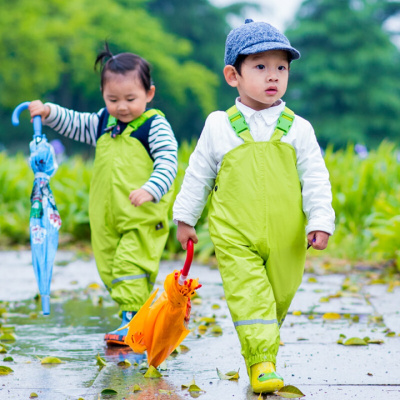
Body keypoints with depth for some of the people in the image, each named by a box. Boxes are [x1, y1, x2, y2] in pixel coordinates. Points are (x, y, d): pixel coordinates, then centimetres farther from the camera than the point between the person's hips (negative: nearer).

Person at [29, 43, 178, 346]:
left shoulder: (155, 126, -7)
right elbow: (75, 125, 27)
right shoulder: (103, 122, 12)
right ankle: (140, 314, 21)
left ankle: (132, 321, -12)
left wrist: (150, 190, -31)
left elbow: (167, 163, -15)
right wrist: (49, 112, 12)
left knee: (130, 266, -15)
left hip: (144, 218, -7)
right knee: (109, 269, 9)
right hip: (107, 216, 7)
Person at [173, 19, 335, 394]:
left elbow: (315, 178, 3)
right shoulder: (219, 126, 1)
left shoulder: (298, 128, 2)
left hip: (285, 239, 2)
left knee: (278, 298, 11)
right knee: (248, 295, -15)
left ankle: (262, 347, 34)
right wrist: (184, 217, 14)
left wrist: (320, 221, -6)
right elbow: (198, 174, 11)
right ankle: (261, 362, -15)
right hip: (234, 236, -2)